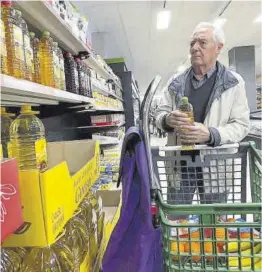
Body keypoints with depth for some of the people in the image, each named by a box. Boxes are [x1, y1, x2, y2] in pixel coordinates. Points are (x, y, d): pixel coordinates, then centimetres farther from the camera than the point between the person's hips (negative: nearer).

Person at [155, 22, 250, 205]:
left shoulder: (233, 82, -2)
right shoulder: (176, 83, 7)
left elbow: (241, 124, -5)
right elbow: (159, 113, 9)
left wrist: (210, 134, -24)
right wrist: (168, 120, -16)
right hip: (180, 164, 2)